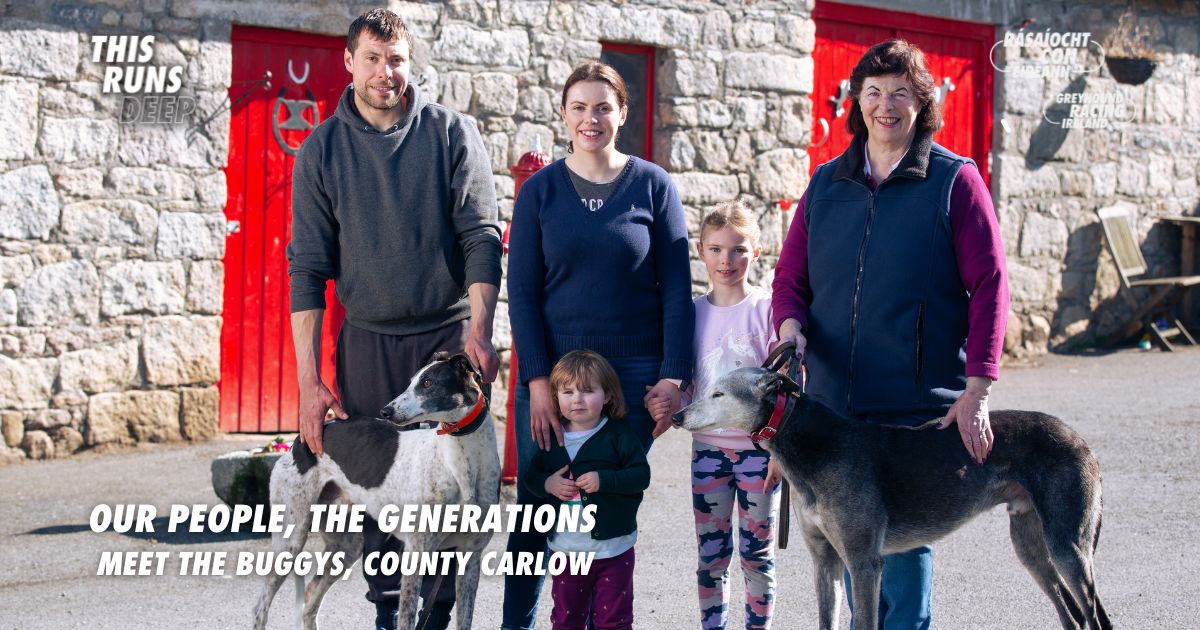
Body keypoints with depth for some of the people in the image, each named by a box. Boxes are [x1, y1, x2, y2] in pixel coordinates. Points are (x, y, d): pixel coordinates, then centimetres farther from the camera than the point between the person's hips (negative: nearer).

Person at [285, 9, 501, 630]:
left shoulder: (453, 133, 1)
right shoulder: (322, 149, 4)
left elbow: (480, 236, -4)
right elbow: (308, 267, 2)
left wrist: (479, 328, -18)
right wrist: (308, 379, -4)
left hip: (449, 334, -1)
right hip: (368, 340, 1)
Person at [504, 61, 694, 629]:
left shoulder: (653, 186, 3)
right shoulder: (539, 190, 4)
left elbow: (675, 287, 1)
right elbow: (522, 290, 0)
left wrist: (673, 377, -7)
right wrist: (538, 381, -8)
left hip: (633, 371, 0)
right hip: (552, 369, 0)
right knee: (536, 508, 2)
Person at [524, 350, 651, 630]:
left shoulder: (617, 435, -8)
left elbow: (641, 475, -12)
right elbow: (530, 477, 8)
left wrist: (604, 480, -24)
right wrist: (547, 484, -13)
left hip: (613, 547, -3)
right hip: (566, 547, 3)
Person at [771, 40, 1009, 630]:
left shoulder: (954, 181, 0)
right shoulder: (826, 183, 12)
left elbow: (989, 286, -5)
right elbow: (790, 276, 14)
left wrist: (976, 390, -13)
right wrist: (791, 327, -9)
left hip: (919, 404, -4)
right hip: (832, 400, 4)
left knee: (905, 535, -3)